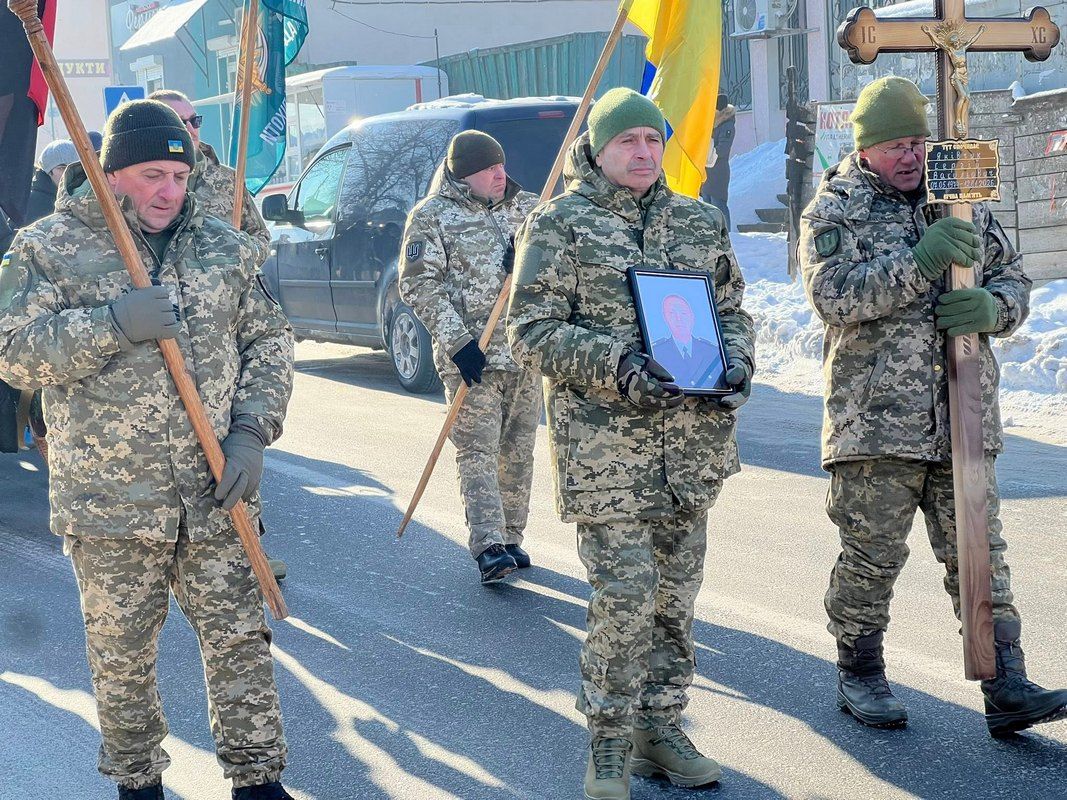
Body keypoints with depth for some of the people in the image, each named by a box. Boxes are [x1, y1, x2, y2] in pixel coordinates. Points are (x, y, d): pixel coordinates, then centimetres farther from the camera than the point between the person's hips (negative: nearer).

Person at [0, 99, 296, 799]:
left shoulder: (224, 248, 8)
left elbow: (268, 341, 11)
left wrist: (251, 431, -2)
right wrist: (110, 325, -22)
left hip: (216, 497, 2)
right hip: (108, 502, -2)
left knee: (240, 638, 6)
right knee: (122, 655, 9)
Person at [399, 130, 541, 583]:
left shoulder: (527, 209, 12)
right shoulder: (432, 216, -1)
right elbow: (418, 285, -8)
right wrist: (458, 341, -16)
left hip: (526, 353, 5)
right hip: (470, 358, -5)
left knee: (518, 452, 9)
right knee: (477, 452, -11)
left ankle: (510, 538, 20)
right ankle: (489, 549, -17)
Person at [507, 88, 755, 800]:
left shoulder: (701, 222, 14)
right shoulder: (559, 224, 0)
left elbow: (732, 308, 21)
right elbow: (533, 331, -5)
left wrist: (737, 360, -2)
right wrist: (615, 363, -19)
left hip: (694, 443, 5)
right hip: (605, 445, -5)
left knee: (677, 594, 11)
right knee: (624, 595, -9)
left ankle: (662, 728, 24)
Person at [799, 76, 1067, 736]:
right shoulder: (835, 210, 0)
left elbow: (1014, 279, 15)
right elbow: (835, 295, -16)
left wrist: (993, 306, -9)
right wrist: (919, 263, -26)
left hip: (963, 418, 4)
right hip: (874, 419, -4)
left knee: (979, 551, 3)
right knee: (873, 552, 4)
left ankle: (1006, 688, 5)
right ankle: (859, 675, 21)